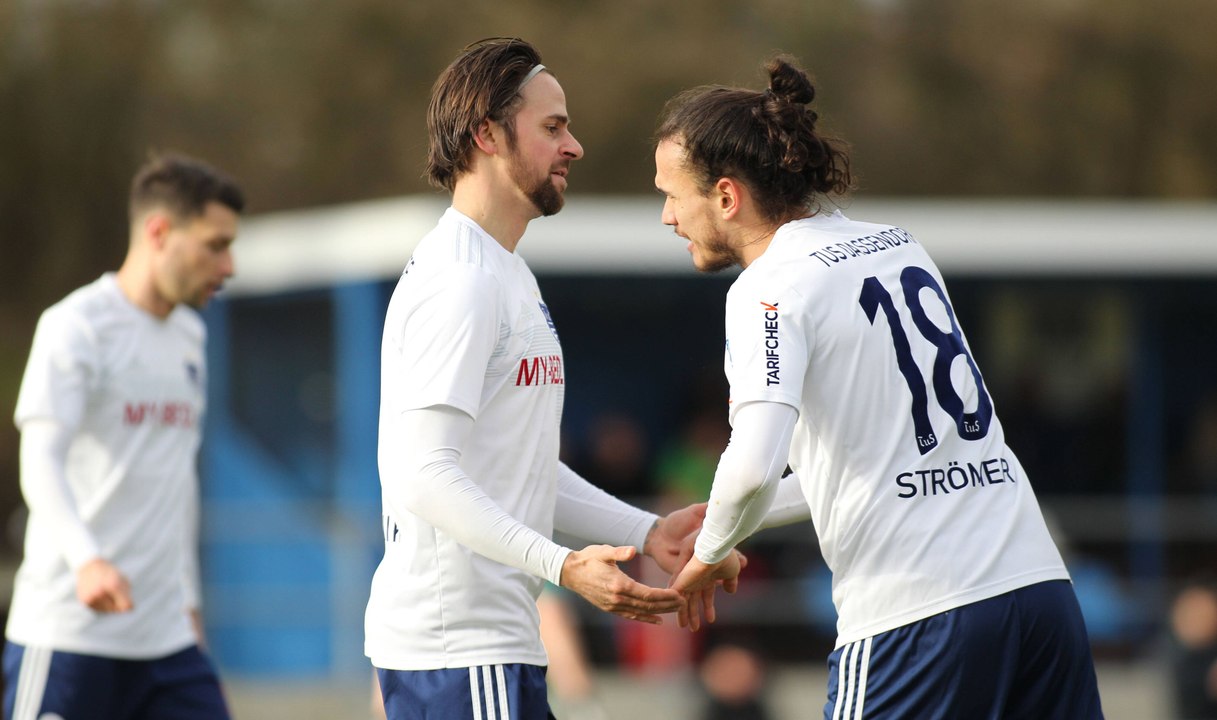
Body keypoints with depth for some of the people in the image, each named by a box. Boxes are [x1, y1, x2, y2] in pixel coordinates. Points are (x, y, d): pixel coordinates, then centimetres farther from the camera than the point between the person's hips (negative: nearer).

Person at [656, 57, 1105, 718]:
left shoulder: (772, 286, -9)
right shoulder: (900, 247, 15)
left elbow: (753, 467, -23)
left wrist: (711, 551, -3)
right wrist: (739, 520, 24)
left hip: (919, 620, -7)